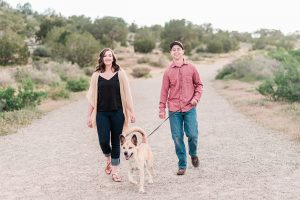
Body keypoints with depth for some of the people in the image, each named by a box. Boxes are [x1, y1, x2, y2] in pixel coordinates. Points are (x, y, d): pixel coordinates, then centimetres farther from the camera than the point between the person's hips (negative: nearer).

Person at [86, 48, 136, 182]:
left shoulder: (120, 73, 2)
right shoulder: (96, 75, 4)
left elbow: (127, 94, 3)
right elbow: (92, 96, 6)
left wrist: (131, 112, 0)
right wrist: (89, 115, 5)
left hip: (117, 113, 0)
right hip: (102, 113, 0)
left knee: (116, 141, 5)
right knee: (103, 141, -7)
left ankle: (114, 171, 17)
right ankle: (108, 159, 26)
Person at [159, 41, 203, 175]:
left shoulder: (191, 68, 5)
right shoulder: (168, 71, 4)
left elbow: (198, 84, 12)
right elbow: (164, 91, 6)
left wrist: (196, 97, -4)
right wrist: (161, 109, 4)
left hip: (189, 108, 0)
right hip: (174, 109, 0)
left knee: (192, 135, -6)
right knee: (177, 138, 1)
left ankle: (193, 154, 27)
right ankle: (182, 165, 14)